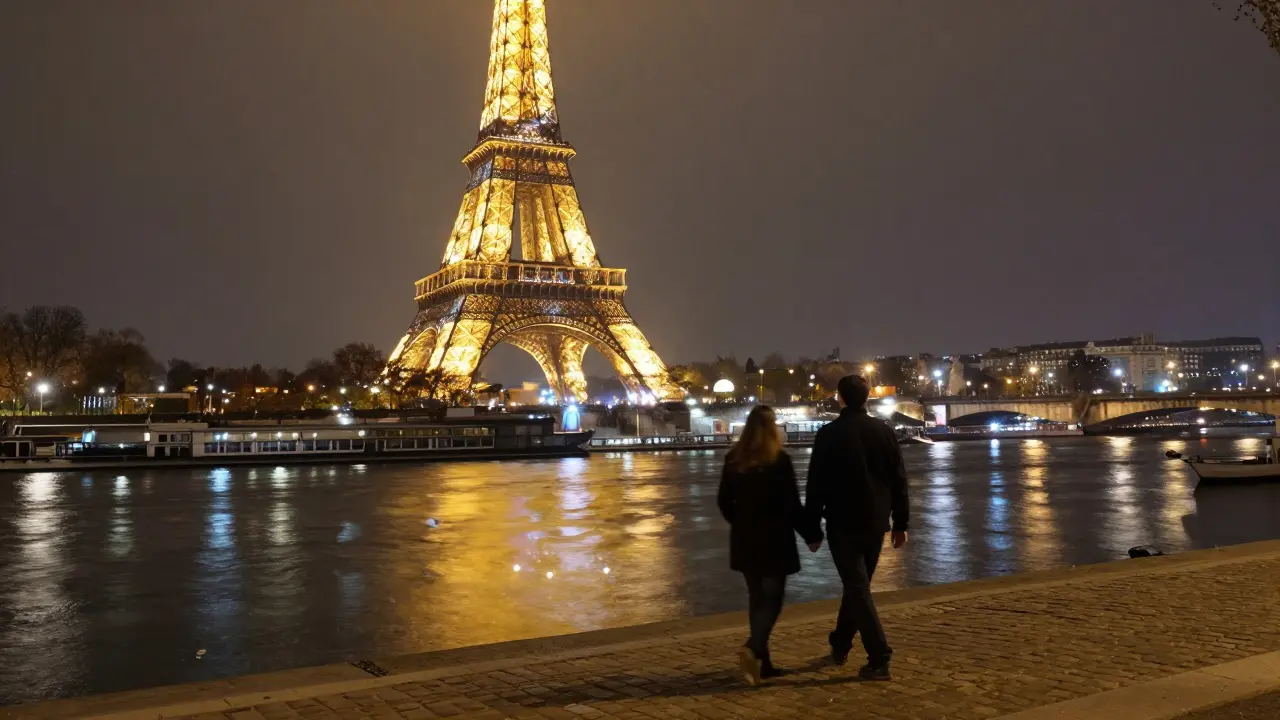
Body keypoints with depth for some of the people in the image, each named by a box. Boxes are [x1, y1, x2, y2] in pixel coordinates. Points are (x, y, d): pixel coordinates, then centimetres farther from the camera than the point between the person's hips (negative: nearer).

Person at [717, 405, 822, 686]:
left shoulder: (733, 460, 1)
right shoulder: (779, 461, -14)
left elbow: (724, 501, 8)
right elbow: (792, 505, -13)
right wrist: (812, 534, 0)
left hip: (745, 540, 5)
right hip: (774, 540, -5)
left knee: (756, 597, 14)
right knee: (772, 599, 2)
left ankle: (763, 661, 17)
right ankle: (752, 648, -18)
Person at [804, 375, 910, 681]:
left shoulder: (829, 434, -8)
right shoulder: (884, 431, 2)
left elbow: (816, 485, -8)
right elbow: (899, 480, 4)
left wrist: (812, 526, 0)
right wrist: (901, 523, 11)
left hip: (842, 523, -4)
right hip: (875, 522, 4)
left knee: (858, 588, -2)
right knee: (858, 583, 18)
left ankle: (879, 658, -9)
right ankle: (840, 644, 31)